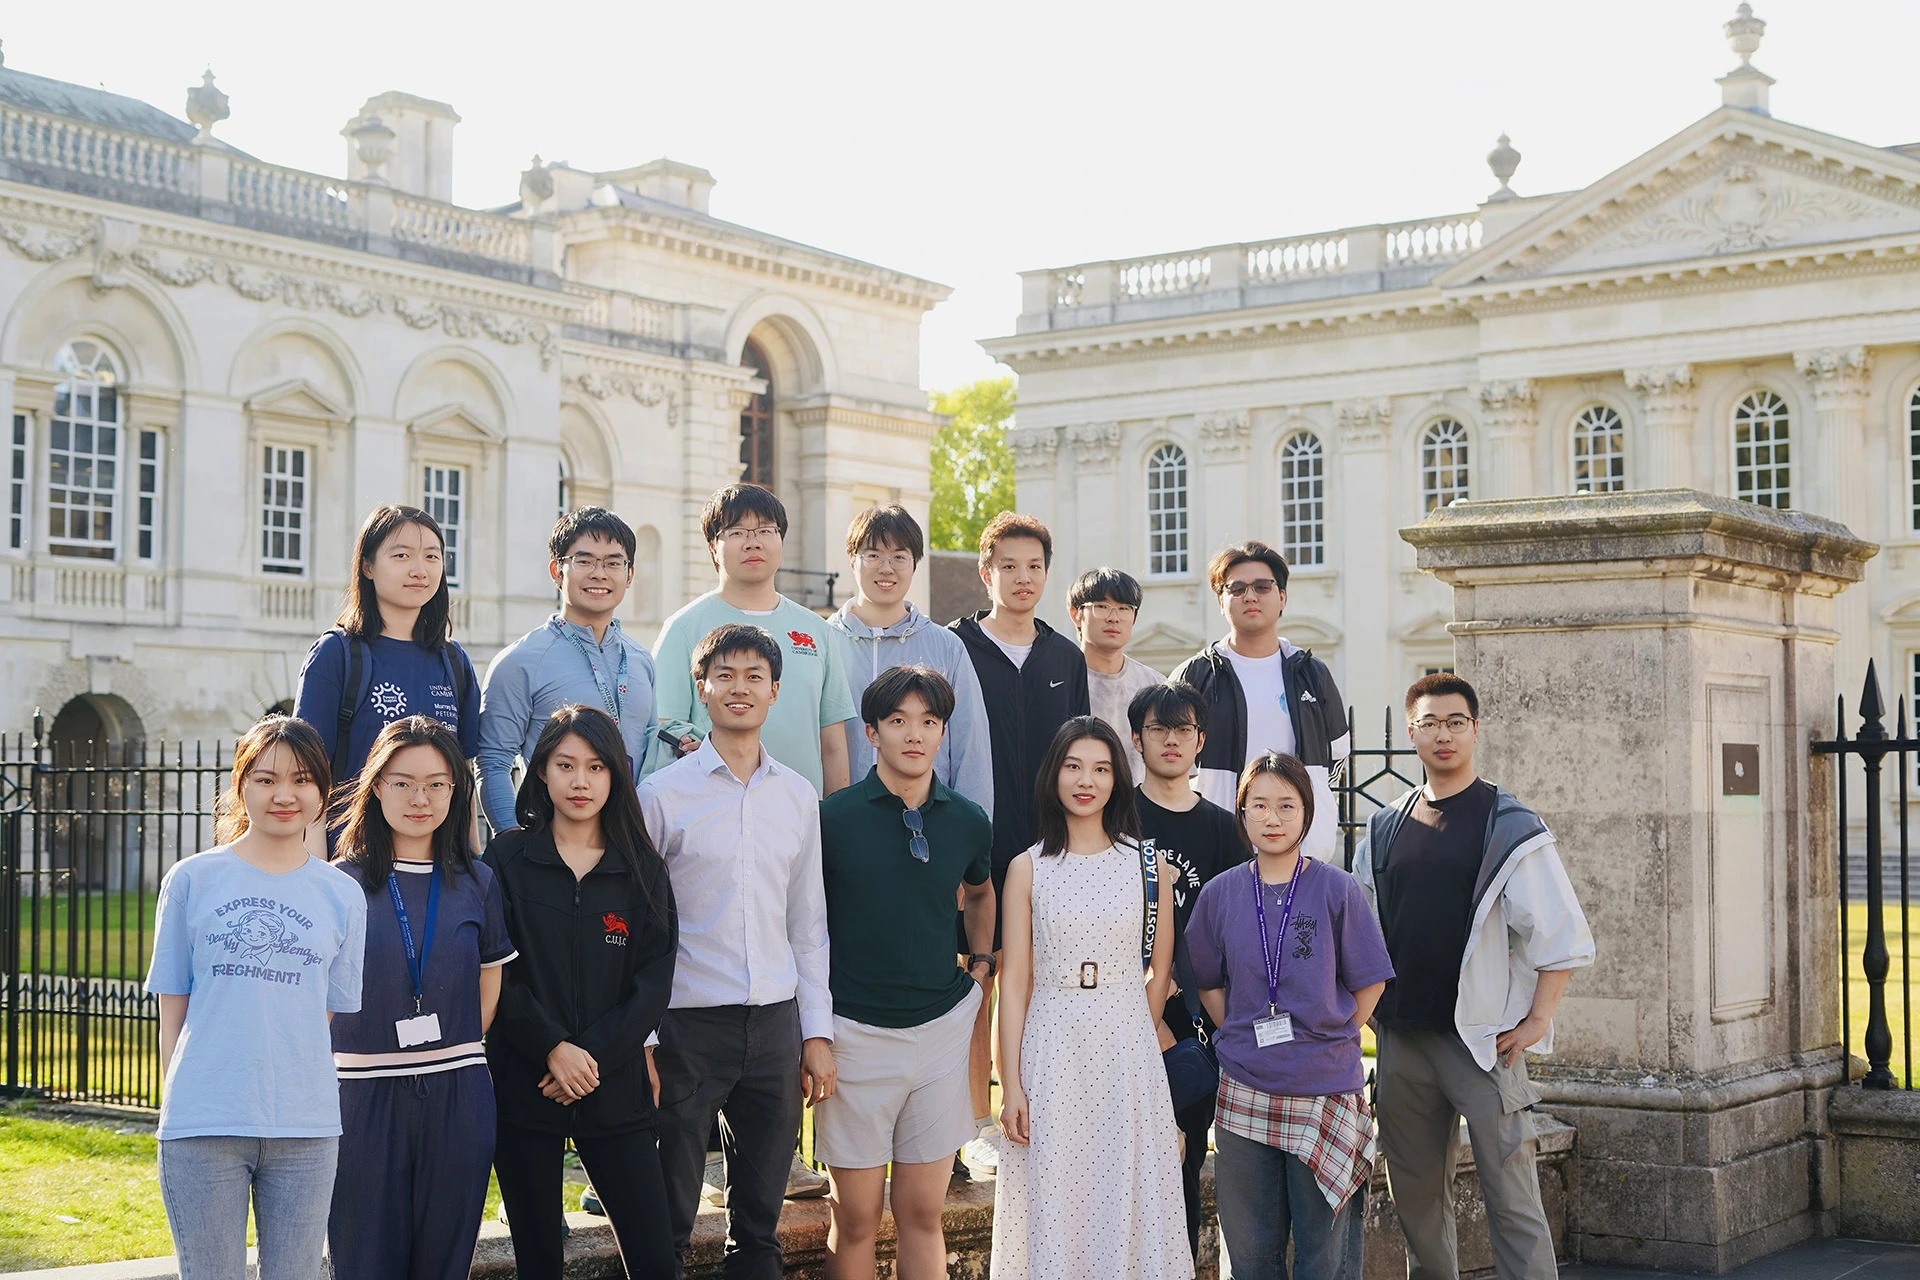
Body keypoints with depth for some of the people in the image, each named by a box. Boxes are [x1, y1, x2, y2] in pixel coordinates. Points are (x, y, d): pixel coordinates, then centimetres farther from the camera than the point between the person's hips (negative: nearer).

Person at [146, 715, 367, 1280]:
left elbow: (331, 1015, 9)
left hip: (306, 1128, 2)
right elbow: (172, 1010, 5)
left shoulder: (343, 895, 7)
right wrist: (175, 1107, 1)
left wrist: (312, 1101, 1)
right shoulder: (192, 880, 3)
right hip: (202, 1127, -1)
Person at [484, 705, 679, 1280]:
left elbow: (654, 983, 0)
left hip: (616, 1090, 1)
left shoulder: (642, 870, 6)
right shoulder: (507, 859, 2)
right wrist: (552, 1047, -14)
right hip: (523, 1084, -1)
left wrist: (593, 1057, -11)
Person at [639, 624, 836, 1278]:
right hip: (688, 1023, -3)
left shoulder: (798, 796, 9)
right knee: (667, 1209, 4)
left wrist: (818, 1032, 9)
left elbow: (807, 923, 13)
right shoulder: (662, 794, -2)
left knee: (761, 1214, 12)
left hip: (776, 1022, 4)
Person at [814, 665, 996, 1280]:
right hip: (855, 1034, -3)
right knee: (856, 1219, 2)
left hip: (942, 1027, 3)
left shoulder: (969, 821, 5)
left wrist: (981, 968, 15)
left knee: (924, 1213, 8)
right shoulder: (832, 816, -6)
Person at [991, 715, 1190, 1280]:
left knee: (1127, 1203, 4)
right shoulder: (1028, 868, 2)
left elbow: (1160, 973, 9)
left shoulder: (1148, 865, 4)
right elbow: (1014, 981, -1)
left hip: (1129, 1053, 1)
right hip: (1051, 1049, 0)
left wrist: (1129, 1041, 7)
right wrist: (1011, 1086, -5)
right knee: (1053, 1203, 3)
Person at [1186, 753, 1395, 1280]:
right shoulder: (1220, 894, 3)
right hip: (1245, 1095, 2)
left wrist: (1329, 1041, 0)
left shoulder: (1337, 890, -4)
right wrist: (1241, 1039, 5)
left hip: (1326, 1093, -2)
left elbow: (1369, 982, 2)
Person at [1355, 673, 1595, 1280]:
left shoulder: (1510, 826, -3)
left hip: (1482, 1039, -5)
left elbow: (1564, 932, -4)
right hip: (1401, 1041, 5)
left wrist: (1536, 1021, -9)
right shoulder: (1385, 829, 11)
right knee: (1416, 1197, 12)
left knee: (1512, 1199, -7)